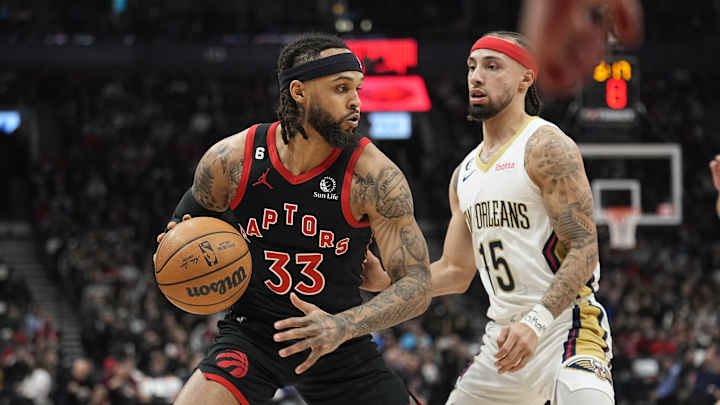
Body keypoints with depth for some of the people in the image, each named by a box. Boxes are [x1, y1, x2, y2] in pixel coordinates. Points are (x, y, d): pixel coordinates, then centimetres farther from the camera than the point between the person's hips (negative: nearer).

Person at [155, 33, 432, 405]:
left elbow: (417, 285, -19)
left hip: (340, 342, 1)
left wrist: (343, 327, -34)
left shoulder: (375, 176, -17)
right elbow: (195, 213, 13)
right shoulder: (231, 159, -10)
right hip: (252, 331, 0)